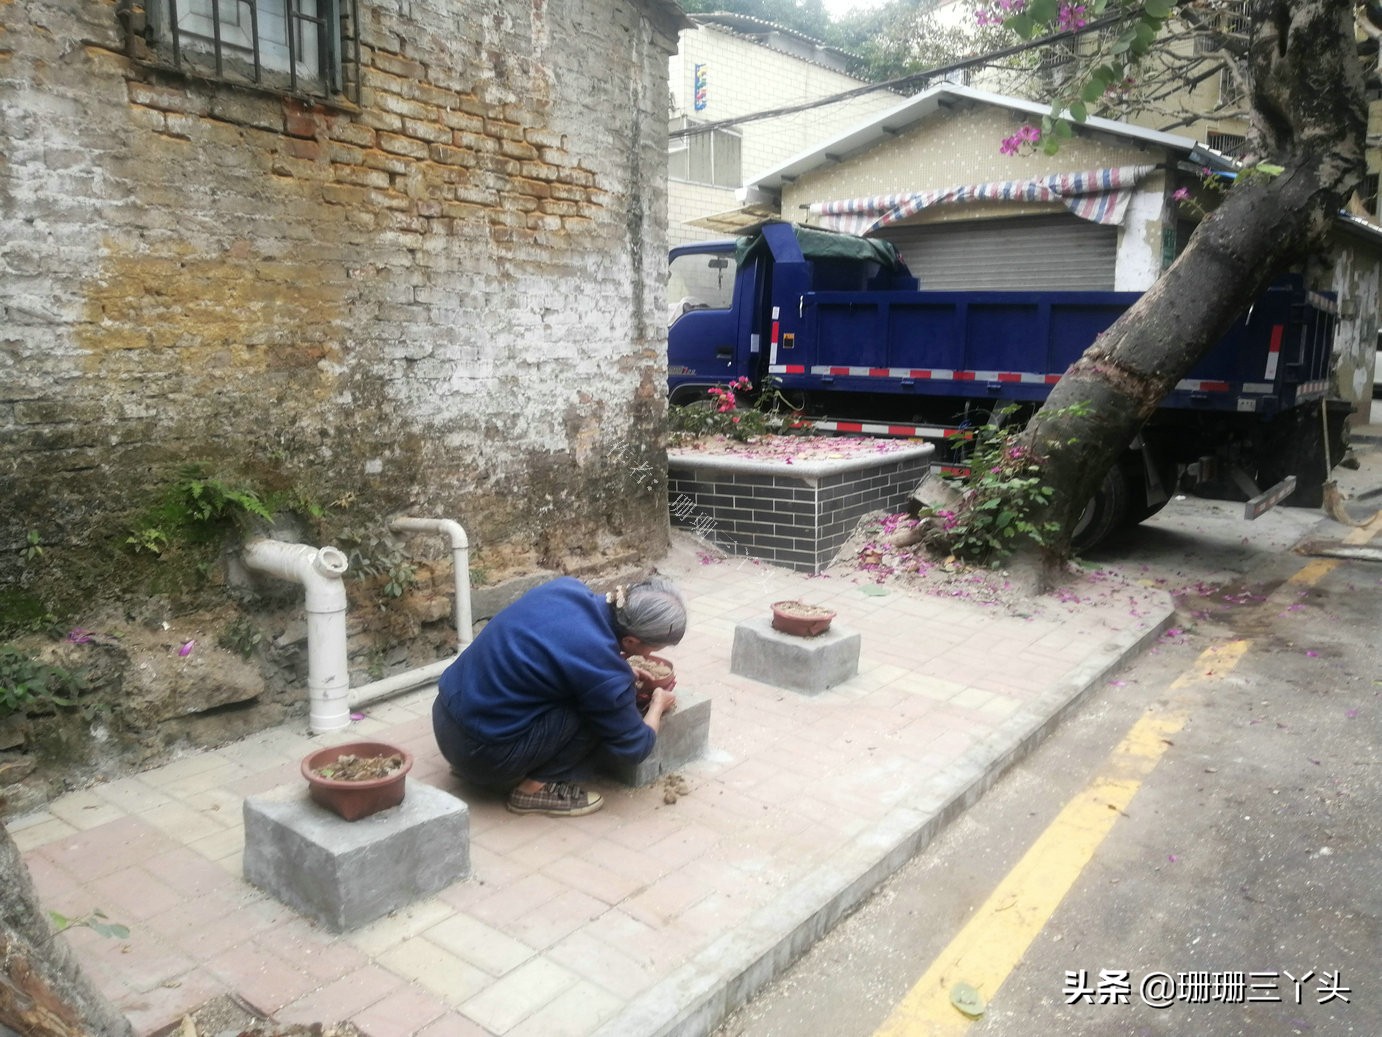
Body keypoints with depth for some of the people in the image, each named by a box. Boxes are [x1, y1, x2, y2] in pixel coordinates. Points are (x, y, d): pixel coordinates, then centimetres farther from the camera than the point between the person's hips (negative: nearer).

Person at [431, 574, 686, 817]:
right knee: (604, 707, -8)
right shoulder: (604, 673, -23)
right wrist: (658, 704, 13)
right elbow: (634, 748, -6)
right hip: (483, 753, -8)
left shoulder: (567, 588, -4)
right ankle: (536, 788, 0)